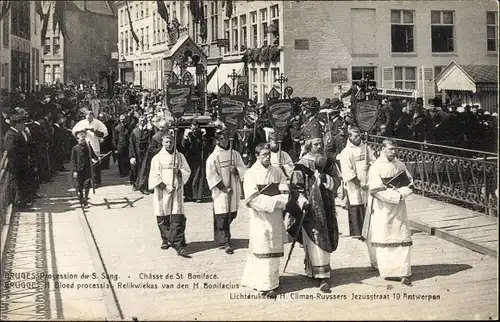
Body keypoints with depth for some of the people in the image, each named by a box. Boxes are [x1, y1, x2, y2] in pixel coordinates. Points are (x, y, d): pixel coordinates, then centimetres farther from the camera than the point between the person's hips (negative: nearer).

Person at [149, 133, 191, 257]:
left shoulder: (179, 156, 9)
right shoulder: (157, 158, 3)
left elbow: (187, 171, 11)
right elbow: (154, 176, -1)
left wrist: (180, 172, -10)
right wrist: (163, 186, -12)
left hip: (177, 191, 0)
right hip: (162, 191, 0)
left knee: (178, 219, -7)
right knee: (163, 219, 6)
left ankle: (179, 244, -9)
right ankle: (166, 240, 26)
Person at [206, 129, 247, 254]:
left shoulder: (235, 154, 9)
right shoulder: (213, 157, -6)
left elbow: (243, 168, 12)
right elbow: (211, 176, -9)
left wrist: (236, 170, -12)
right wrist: (224, 188, -15)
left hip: (234, 189, 5)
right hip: (220, 191, -5)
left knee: (232, 215, 10)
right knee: (222, 217, -6)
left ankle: (221, 238, 30)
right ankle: (224, 242, -1)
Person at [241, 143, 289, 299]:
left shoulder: (277, 171, 8)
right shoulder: (251, 174, -5)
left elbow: (285, 193, 2)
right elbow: (253, 198, -13)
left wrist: (268, 200, -15)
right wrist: (275, 201, -17)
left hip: (276, 216, 5)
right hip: (260, 217, -5)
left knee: (275, 249, 9)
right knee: (263, 249, -5)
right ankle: (265, 285, -2)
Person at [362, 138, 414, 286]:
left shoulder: (399, 165, 6)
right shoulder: (376, 167, -10)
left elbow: (410, 180, 12)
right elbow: (377, 191, -17)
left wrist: (402, 189, -10)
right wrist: (398, 195, -22)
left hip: (398, 207, 4)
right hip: (382, 208, -4)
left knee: (402, 238, -1)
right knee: (382, 238, 3)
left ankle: (403, 272, 2)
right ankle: (384, 267, 17)